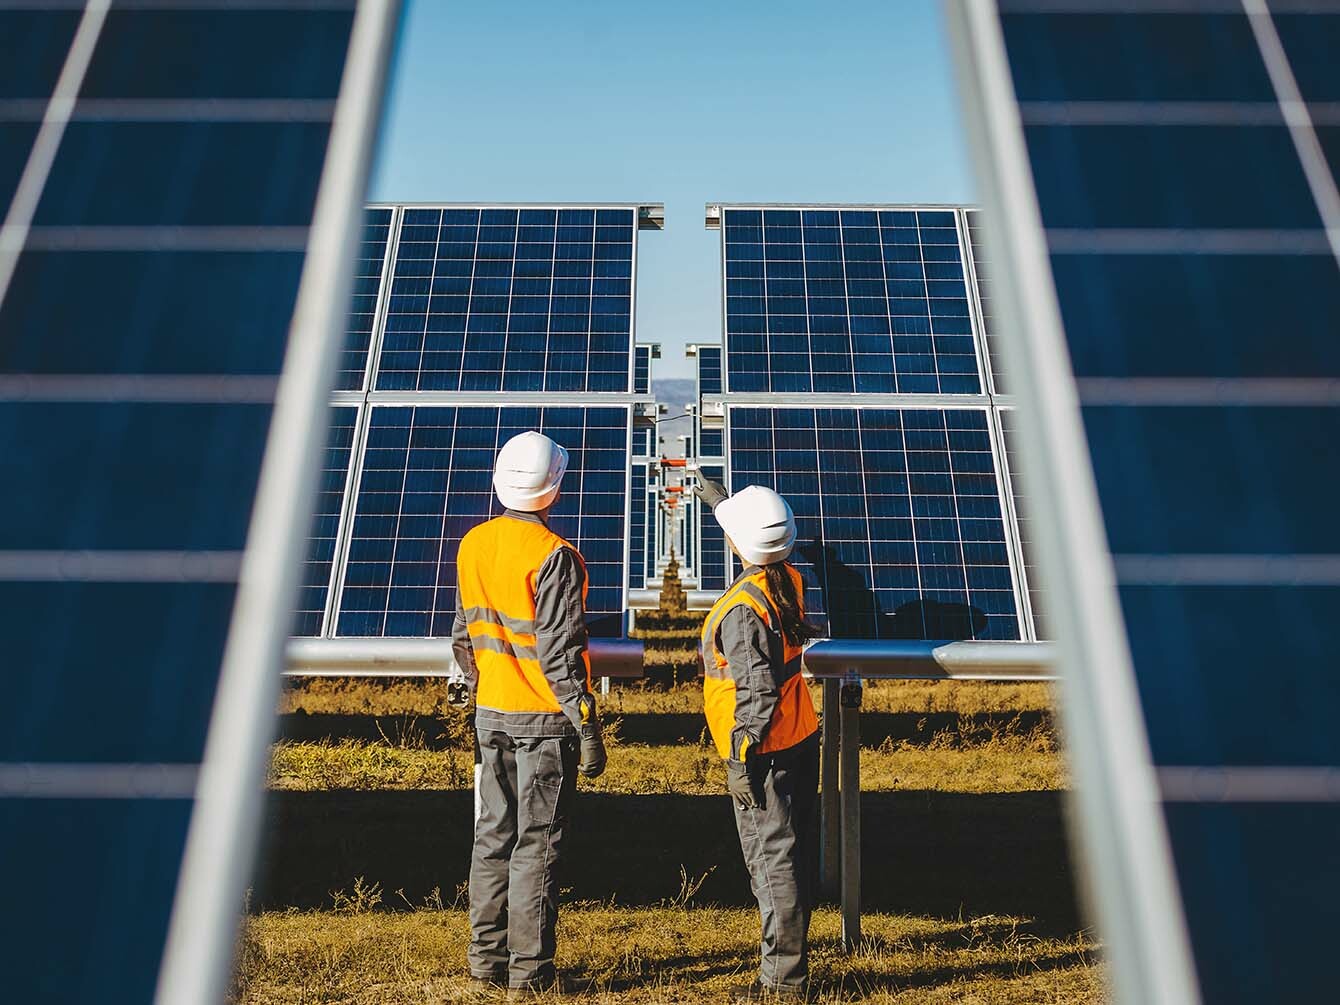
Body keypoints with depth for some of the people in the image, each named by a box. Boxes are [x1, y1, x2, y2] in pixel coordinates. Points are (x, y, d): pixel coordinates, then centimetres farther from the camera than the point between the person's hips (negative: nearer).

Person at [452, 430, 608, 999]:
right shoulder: (553, 556, -18)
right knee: (537, 845, 4)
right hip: (544, 719, -6)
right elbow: (560, 652, -19)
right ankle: (528, 973, 14)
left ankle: (486, 963, 25)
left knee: (492, 837, 15)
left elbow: (463, 638, 11)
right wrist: (587, 728, -13)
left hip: (491, 716, 6)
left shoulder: (473, 545, 3)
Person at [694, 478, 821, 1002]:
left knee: (772, 860, 0)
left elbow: (757, 693, -23)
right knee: (794, 852, 19)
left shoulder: (741, 608, -23)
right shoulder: (789, 580, 2)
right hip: (802, 739, 9)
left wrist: (741, 761, -17)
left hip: (765, 752, -9)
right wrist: (716, 497, 37)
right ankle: (792, 946, 35)